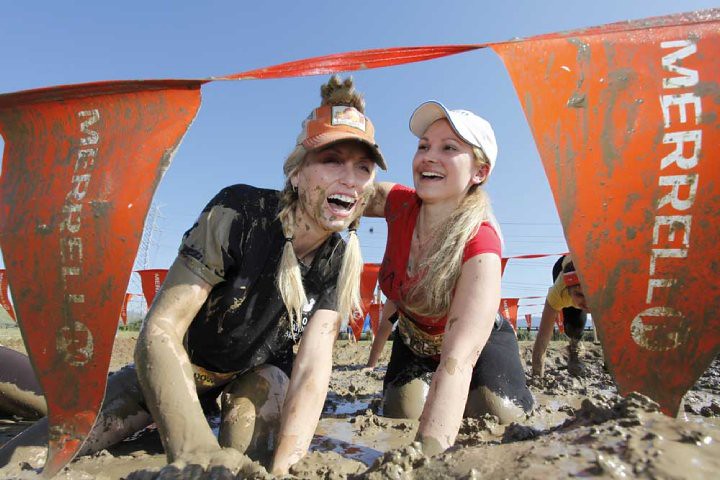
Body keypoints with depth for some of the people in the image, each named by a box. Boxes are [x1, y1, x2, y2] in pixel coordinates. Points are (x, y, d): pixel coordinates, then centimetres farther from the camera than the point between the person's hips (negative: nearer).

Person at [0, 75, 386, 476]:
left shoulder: (341, 263, -19)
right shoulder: (239, 213, -31)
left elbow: (312, 368, -25)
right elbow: (159, 330, -34)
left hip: (258, 371, 2)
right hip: (181, 365, -1)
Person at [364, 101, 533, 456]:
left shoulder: (479, 245, -36)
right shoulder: (399, 204, -23)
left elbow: (458, 359, -45)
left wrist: (430, 452, -56)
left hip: (480, 346, -2)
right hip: (414, 344, 3)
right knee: (400, 418, -16)